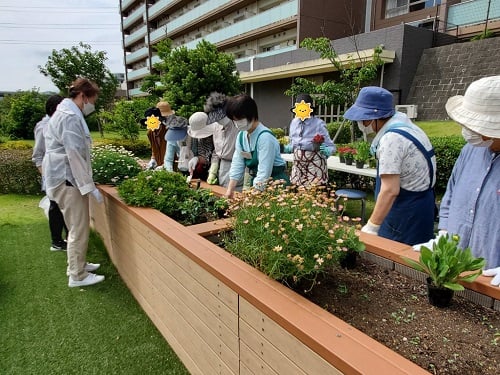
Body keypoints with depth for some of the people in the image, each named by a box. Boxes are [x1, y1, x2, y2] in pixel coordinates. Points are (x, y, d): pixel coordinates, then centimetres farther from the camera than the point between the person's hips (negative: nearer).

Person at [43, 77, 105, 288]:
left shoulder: (66, 113, 16)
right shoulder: (70, 117, -17)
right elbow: (75, 155, -22)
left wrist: (87, 183, 22)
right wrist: (90, 186, -20)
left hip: (66, 178, 10)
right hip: (68, 180, -10)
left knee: (77, 227, 19)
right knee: (79, 229, -1)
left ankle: (77, 264, 33)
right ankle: (77, 276, 11)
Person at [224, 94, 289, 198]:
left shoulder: (265, 136, -21)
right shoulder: (241, 136, 2)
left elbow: (264, 171, -24)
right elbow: (237, 165, 3)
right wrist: (230, 191, -3)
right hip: (256, 182, 6)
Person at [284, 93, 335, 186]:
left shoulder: (318, 124, -9)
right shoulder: (294, 123, 7)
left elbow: (330, 145, -6)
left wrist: (327, 150, -27)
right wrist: (285, 148, 1)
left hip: (314, 161, -5)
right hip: (298, 161, 5)